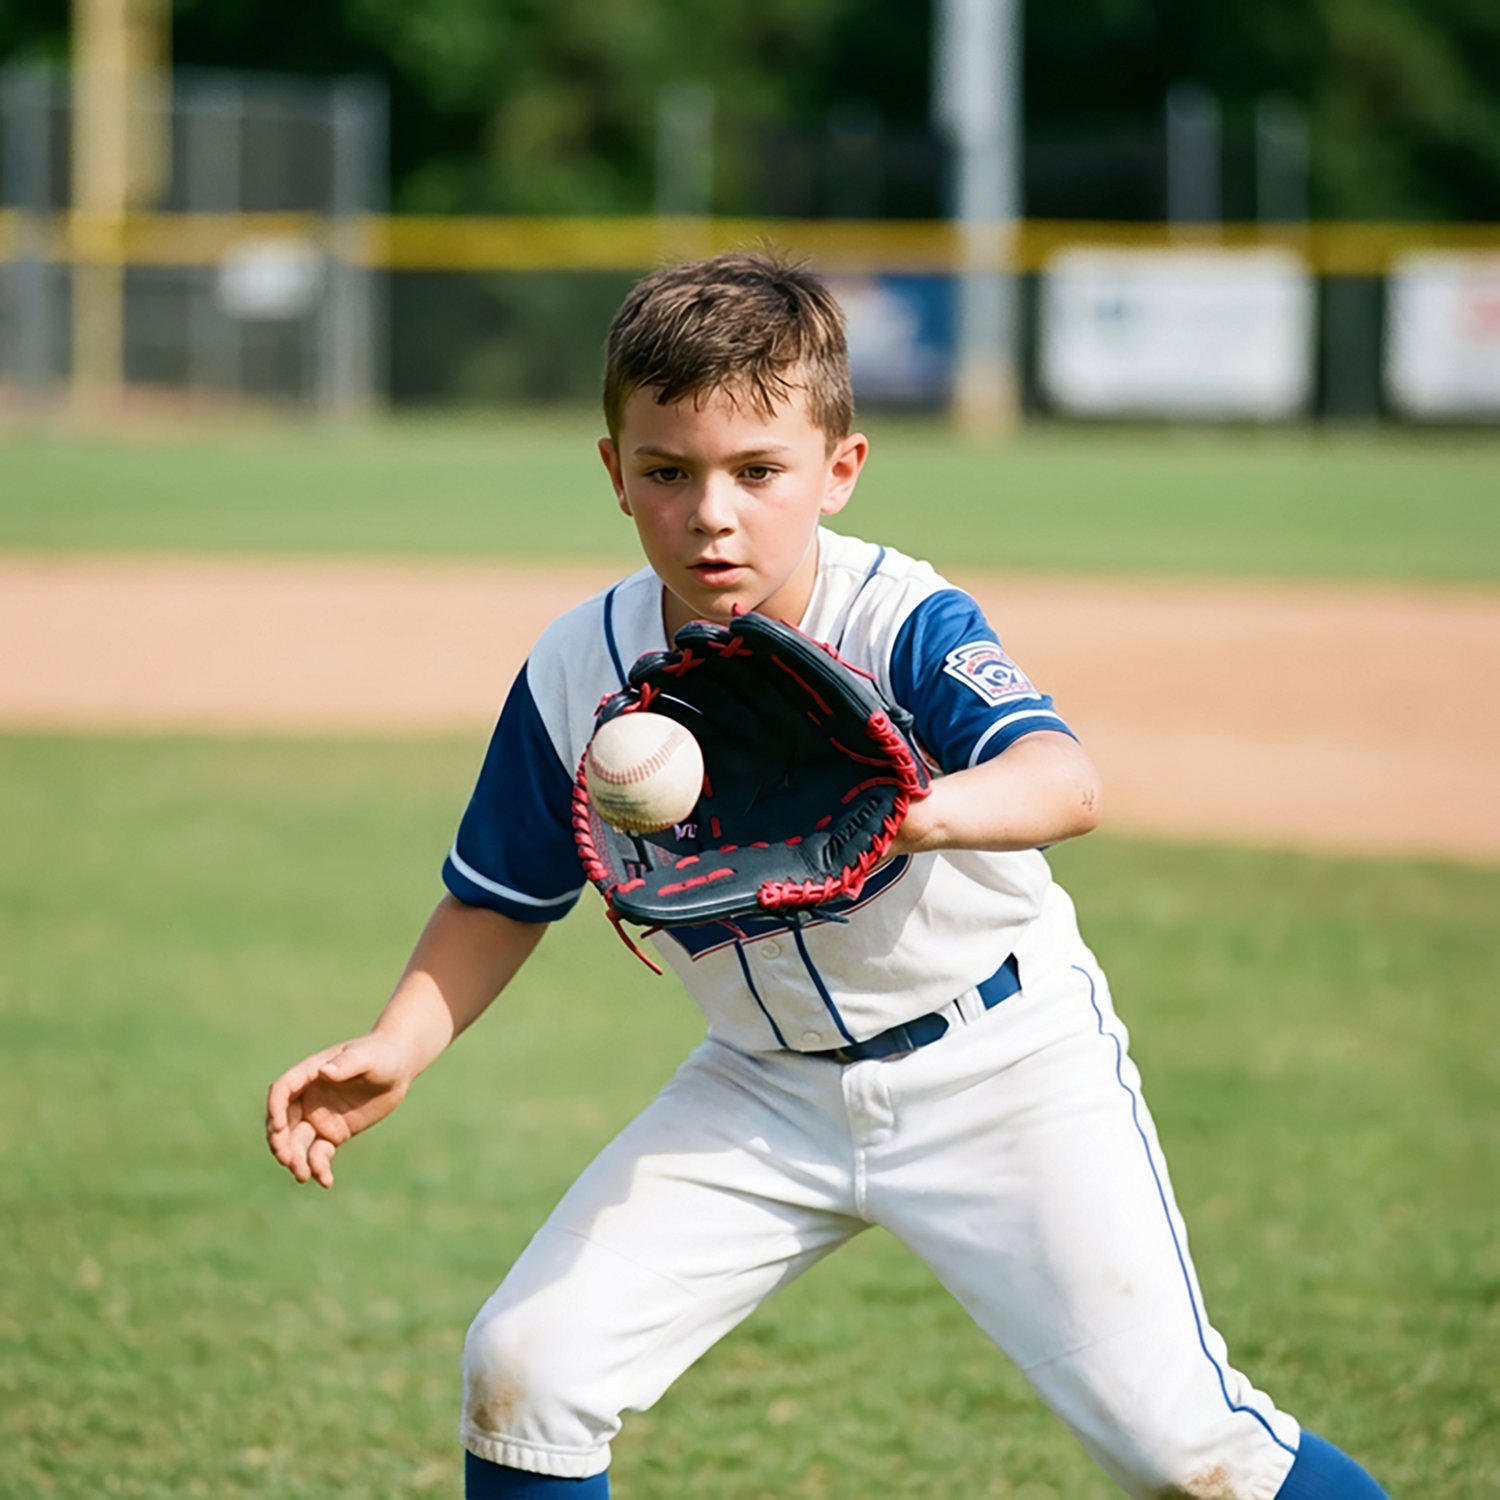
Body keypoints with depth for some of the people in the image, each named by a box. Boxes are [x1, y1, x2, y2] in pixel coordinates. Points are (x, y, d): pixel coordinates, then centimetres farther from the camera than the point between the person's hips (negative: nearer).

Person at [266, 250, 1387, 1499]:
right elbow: (503, 899, 4)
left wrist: (927, 812, -67)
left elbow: (1065, 780, -45)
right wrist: (399, 1046, -13)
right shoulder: (578, 676, -13)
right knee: (525, 1367, -6)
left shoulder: (902, 626, -25)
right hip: (769, 1082, 4)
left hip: (1000, 1059, -4)